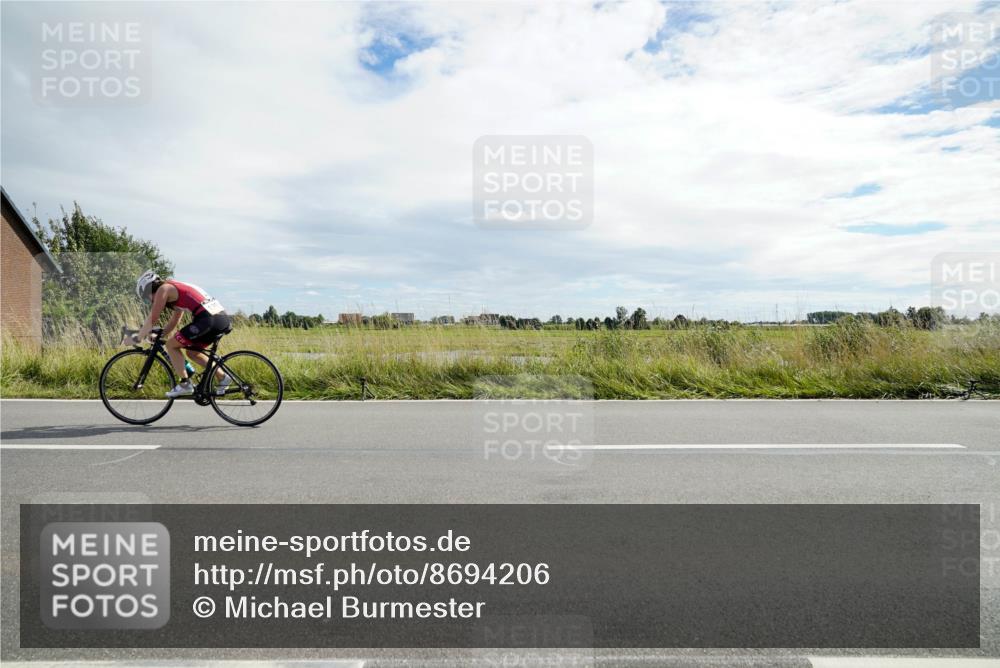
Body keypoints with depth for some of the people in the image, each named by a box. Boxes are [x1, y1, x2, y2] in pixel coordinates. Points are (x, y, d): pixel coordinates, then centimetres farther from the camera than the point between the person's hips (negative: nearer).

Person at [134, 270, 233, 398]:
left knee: (171, 345, 7)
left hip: (208, 319, -9)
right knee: (192, 352, 23)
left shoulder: (163, 289, 4)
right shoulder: (176, 288, 30)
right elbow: (174, 321, 36)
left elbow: (152, 319, 4)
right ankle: (222, 377, 16)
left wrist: (138, 338, 15)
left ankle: (185, 385, 7)